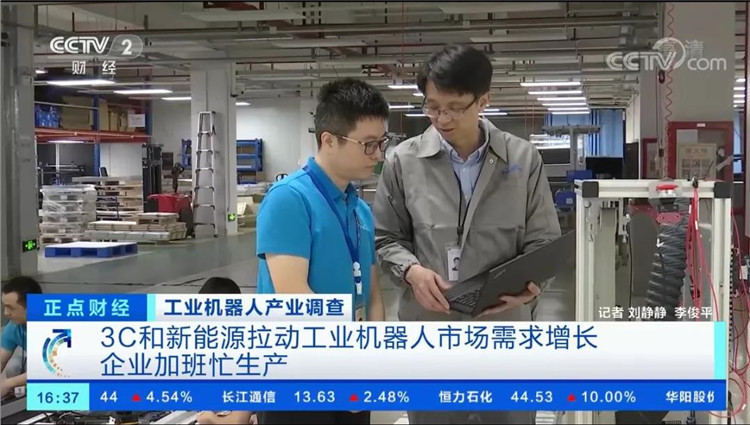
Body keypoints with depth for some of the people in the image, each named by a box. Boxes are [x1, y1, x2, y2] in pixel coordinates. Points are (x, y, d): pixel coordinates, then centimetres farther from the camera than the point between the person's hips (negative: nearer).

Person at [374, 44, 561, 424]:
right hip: (428, 331, 0)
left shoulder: (523, 159, 0)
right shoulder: (403, 161, -1)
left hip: (504, 332, 0)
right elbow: (386, 237, 8)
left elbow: (543, 241, 4)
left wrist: (529, 283, -16)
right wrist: (411, 270, -12)